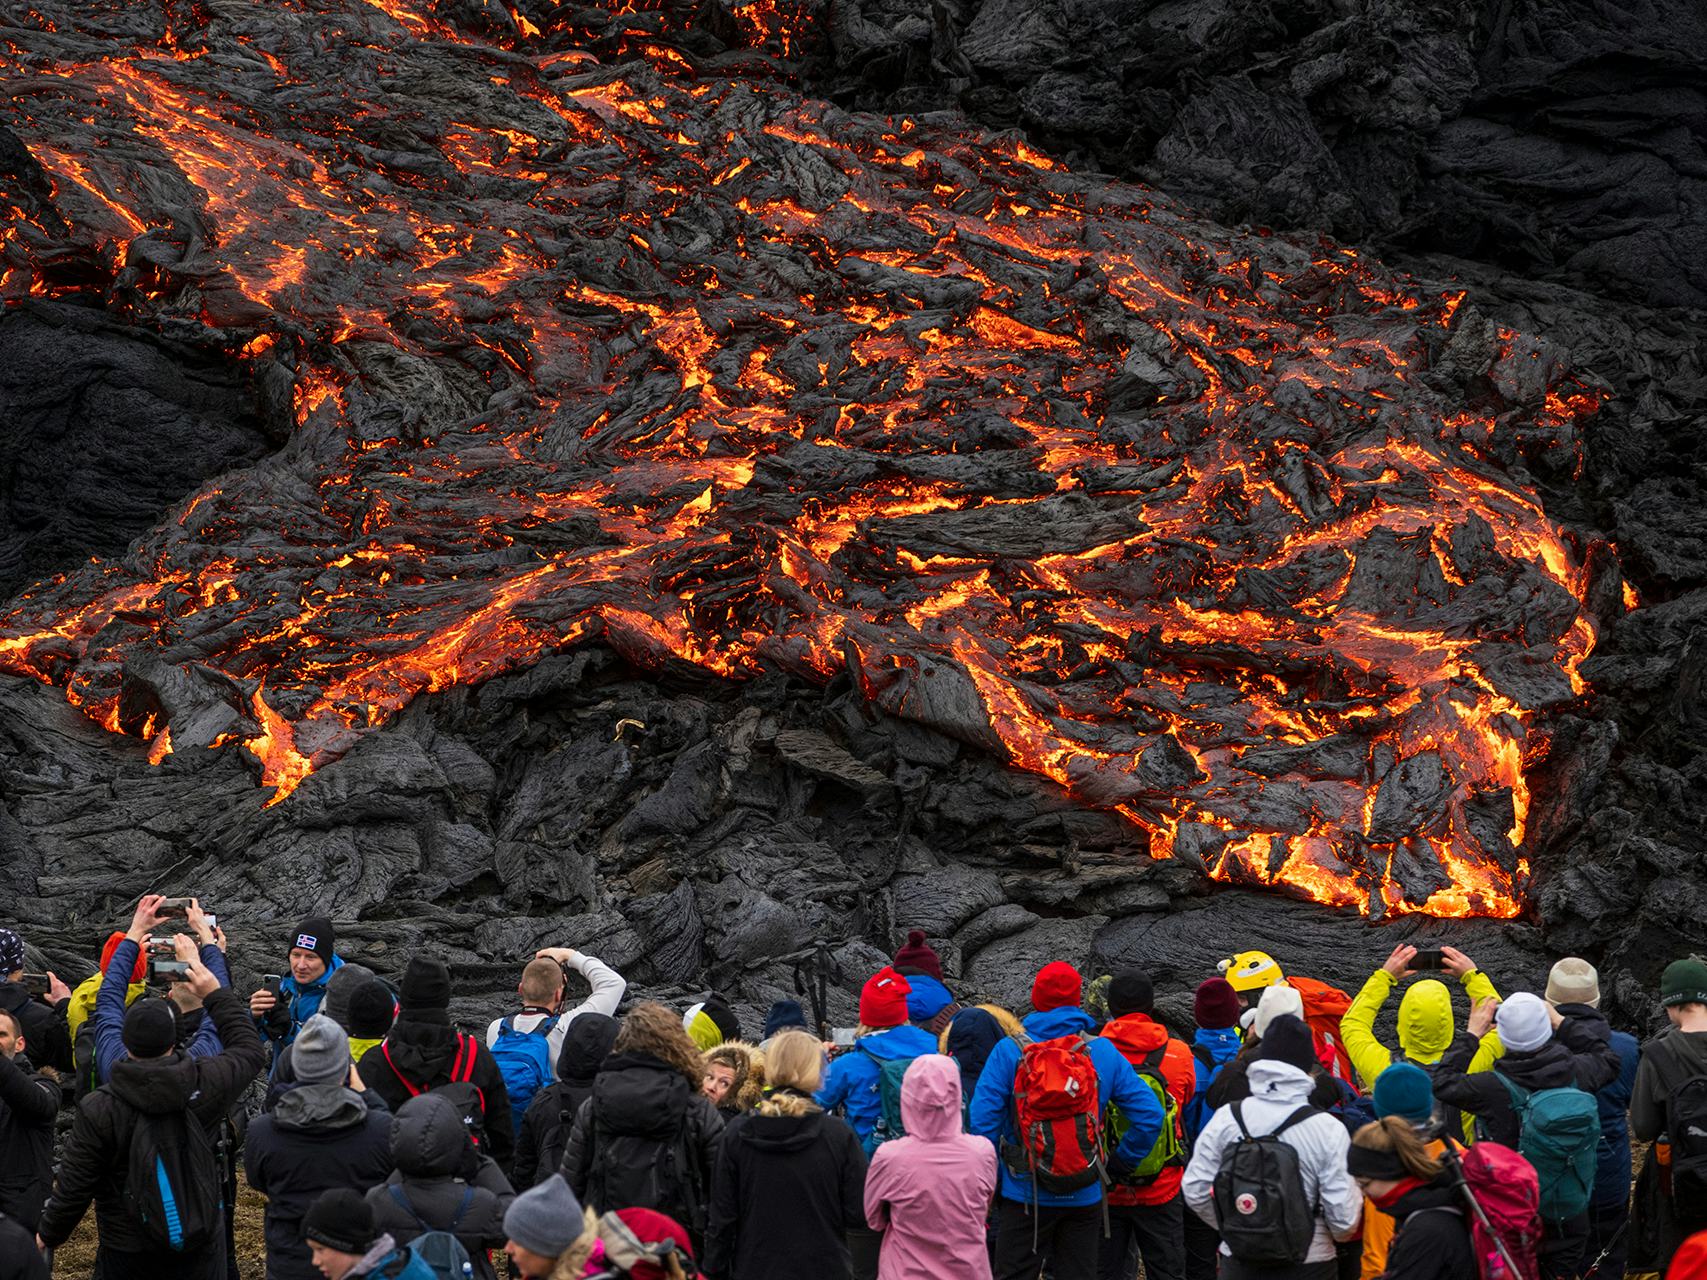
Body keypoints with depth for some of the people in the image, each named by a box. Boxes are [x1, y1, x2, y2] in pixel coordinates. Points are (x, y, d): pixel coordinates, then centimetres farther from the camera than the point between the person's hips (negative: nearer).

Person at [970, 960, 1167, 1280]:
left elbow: (983, 1120, -12)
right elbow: (1149, 1115, -4)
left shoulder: (1009, 1050, -9)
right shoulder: (1104, 1052, -2)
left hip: (1024, 1196, -2)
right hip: (1084, 1199, 2)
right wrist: (1118, 1165, 8)